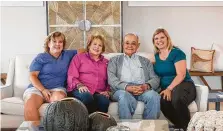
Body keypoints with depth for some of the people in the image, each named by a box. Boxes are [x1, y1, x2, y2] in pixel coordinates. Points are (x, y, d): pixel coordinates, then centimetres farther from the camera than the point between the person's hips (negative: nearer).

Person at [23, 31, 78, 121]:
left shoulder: (67, 55, 20)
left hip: (57, 88, 2)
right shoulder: (41, 57, 11)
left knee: (59, 97, -37)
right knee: (30, 106, -35)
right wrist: (43, 90, -12)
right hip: (38, 88, -1)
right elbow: (32, 76, 2)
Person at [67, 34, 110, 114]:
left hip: (99, 93, 2)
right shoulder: (79, 58, 19)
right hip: (82, 91, -2)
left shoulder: (106, 62, 28)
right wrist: (79, 85, -12)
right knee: (87, 96, -39)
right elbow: (71, 77, 8)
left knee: (104, 100, -35)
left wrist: (107, 91, 3)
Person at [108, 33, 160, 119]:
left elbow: (155, 79, 15)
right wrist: (127, 87, -16)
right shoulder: (114, 60, 21)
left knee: (153, 95, -32)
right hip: (122, 90, -2)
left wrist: (146, 86, -11)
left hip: (143, 90, 2)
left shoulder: (145, 61, 26)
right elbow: (111, 79, 4)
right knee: (124, 96, -37)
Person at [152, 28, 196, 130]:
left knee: (177, 99, -40)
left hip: (183, 85, -4)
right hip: (166, 89, 4)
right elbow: (157, 75, 17)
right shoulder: (156, 56, 15)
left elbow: (181, 75, -12)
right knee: (164, 102, -34)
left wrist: (169, 89, -23)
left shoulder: (177, 53, -3)